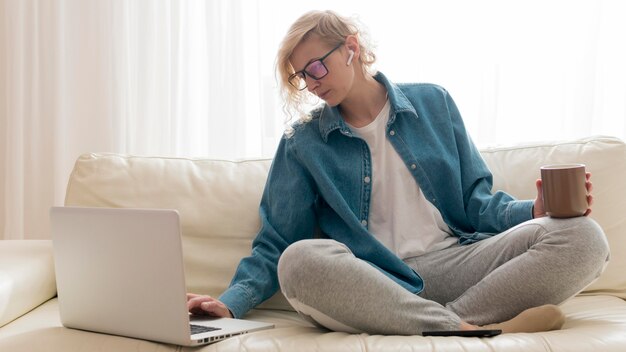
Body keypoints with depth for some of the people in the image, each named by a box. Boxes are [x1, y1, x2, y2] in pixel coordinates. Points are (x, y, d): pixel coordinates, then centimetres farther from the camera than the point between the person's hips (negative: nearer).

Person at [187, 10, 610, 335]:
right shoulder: (303, 144, 10)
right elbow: (276, 244, 7)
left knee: (583, 236, -21)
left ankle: (447, 322, -30)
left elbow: (476, 201, 13)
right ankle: (480, 330, -31)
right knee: (300, 261, -36)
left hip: (455, 263, 2)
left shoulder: (432, 103, 12)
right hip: (375, 284, -1)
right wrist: (232, 302, -10)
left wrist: (534, 211, -8)